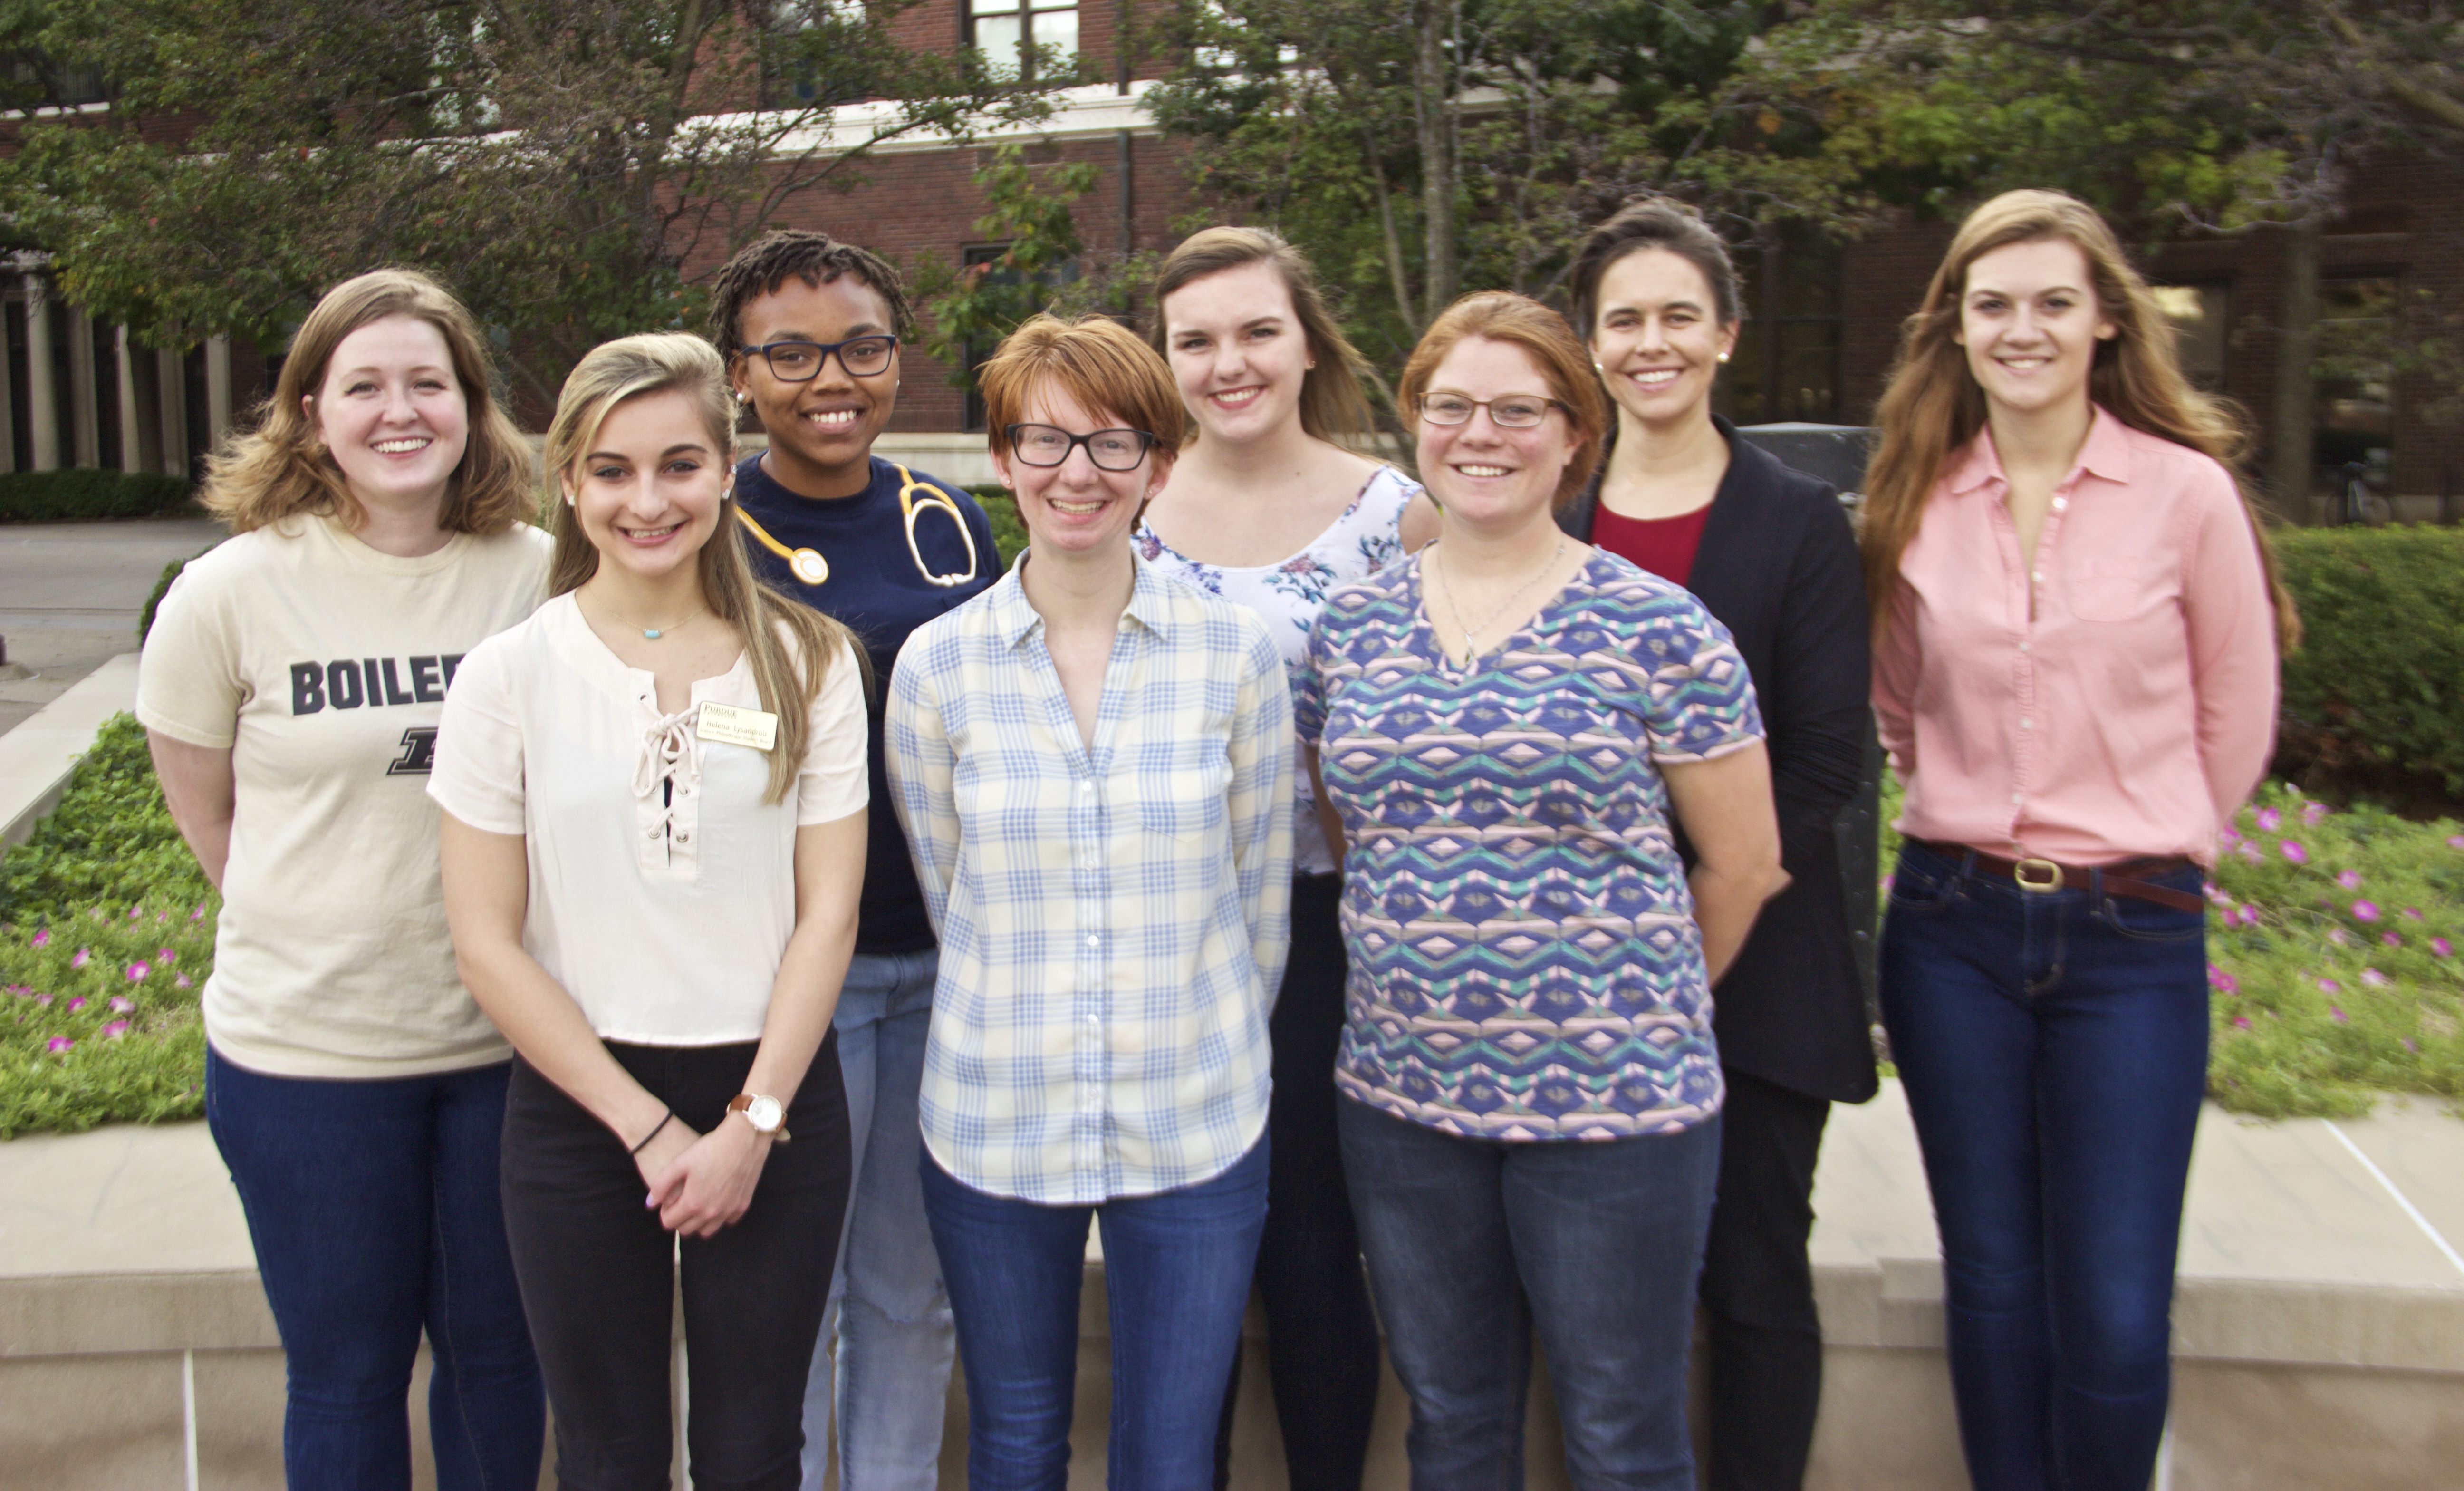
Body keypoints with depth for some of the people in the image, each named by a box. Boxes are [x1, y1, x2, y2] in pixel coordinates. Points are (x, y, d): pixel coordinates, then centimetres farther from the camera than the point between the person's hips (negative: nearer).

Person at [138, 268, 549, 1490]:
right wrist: (331, 931, 2)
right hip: (305, 1043, -1)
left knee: (497, 1353, 17)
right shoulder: (234, 590, -9)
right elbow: (204, 810, 4)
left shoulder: (541, 577, -6)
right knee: (346, 1371, 15)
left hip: (507, 1035, 1)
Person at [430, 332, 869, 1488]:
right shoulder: (508, 675, -3)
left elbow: (828, 914, -2)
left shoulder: (809, 663, -1)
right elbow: (487, 944, -4)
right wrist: (647, 1127, -8)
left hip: (774, 1093, 1)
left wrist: (751, 1124, -9)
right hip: (578, 1103, 0)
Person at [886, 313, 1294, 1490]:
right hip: (995, 1123, 1)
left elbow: (1261, 891, 3)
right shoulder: (937, 664, -3)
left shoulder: (1235, 653, -4)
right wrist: (1020, 1032, 8)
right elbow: (950, 894, 6)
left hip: (1198, 1126, 0)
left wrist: (1209, 1042, 8)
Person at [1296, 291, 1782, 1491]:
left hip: (1615, 1105, -3)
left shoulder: (1656, 629, -8)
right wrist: (1420, 968, 10)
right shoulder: (1351, 625, 4)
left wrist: (1639, 1008, 8)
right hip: (1400, 1098, 4)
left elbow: (1740, 863, -1)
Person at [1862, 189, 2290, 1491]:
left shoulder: (2189, 492, -5)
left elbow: (2237, 722, 5)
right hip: (1950, 927, 2)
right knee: (1993, 1288, 11)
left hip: (2132, 939, -2)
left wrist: (2137, 849, 11)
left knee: (2116, 1321, -3)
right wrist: (1980, 825, 13)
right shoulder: (1916, 502, 3)